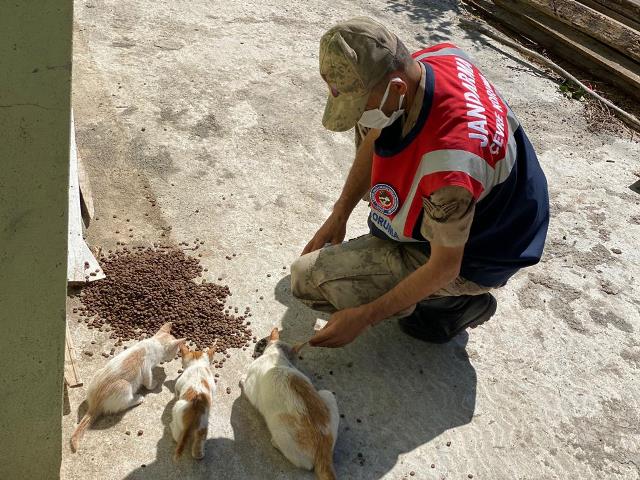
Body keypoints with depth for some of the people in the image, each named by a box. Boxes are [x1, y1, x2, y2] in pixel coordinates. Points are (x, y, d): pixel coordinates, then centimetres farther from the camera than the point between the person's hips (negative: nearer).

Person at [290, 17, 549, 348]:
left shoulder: (447, 169, -43)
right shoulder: (427, 59, -19)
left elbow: (445, 267, -28)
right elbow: (373, 137, -3)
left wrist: (364, 317, -20)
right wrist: (339, 215, 0)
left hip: (471, 260, -8)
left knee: (308, 277, -12)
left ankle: (456, 303, 2)